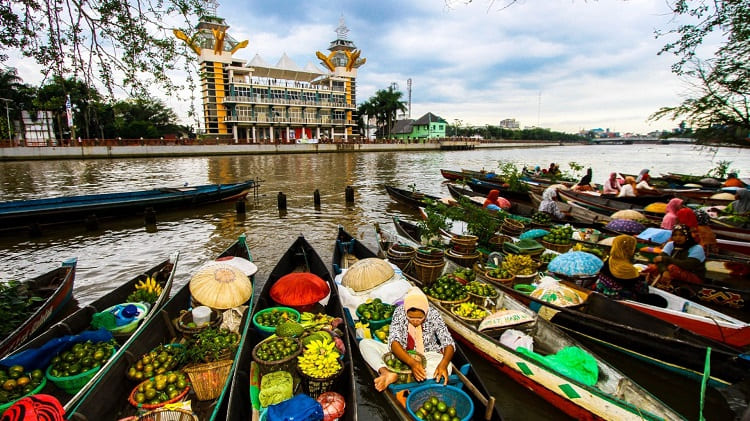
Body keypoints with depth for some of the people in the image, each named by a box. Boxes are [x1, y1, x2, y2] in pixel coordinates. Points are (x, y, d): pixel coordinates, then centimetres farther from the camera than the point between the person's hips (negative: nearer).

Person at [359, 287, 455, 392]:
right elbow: (393, 342, -27)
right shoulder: (399, 312, -18)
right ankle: (387, 373, -38)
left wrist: (443, 365, -41)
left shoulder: (433, 315, -17)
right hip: (401, 355, 1)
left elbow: (449, 343, -20)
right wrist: (412, 362, -44)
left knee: (447, 367, -35)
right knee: (364, 343, -15)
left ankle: (396, 376, -33)